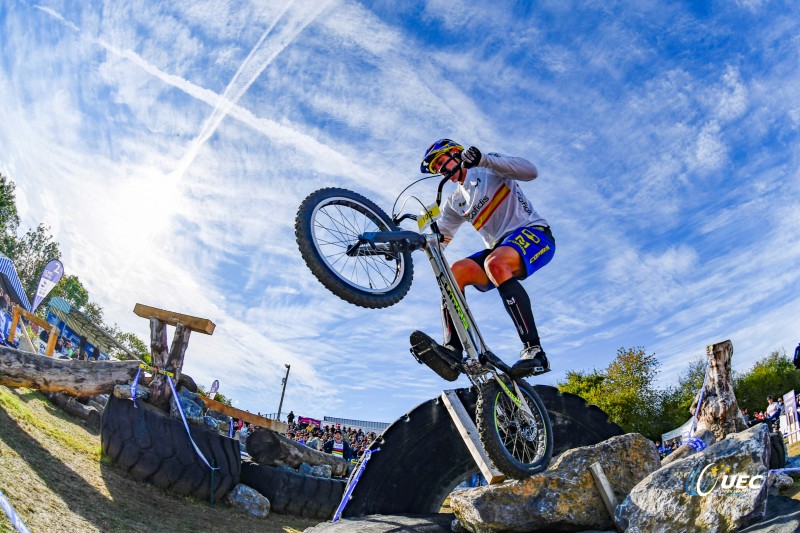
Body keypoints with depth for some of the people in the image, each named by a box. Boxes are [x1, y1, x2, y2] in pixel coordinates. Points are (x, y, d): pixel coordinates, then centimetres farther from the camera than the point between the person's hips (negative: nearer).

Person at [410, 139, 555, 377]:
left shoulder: (489, 169, 3)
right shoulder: (455, 202, 21)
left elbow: (530, 171, -15)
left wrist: (483, 159, -27)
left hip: (533, 234, -6)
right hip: (500, 248, 7)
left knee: (495, 263, -37)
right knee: (456, 271, -18)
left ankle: (535, 351, -40)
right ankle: (452, 349, -28)